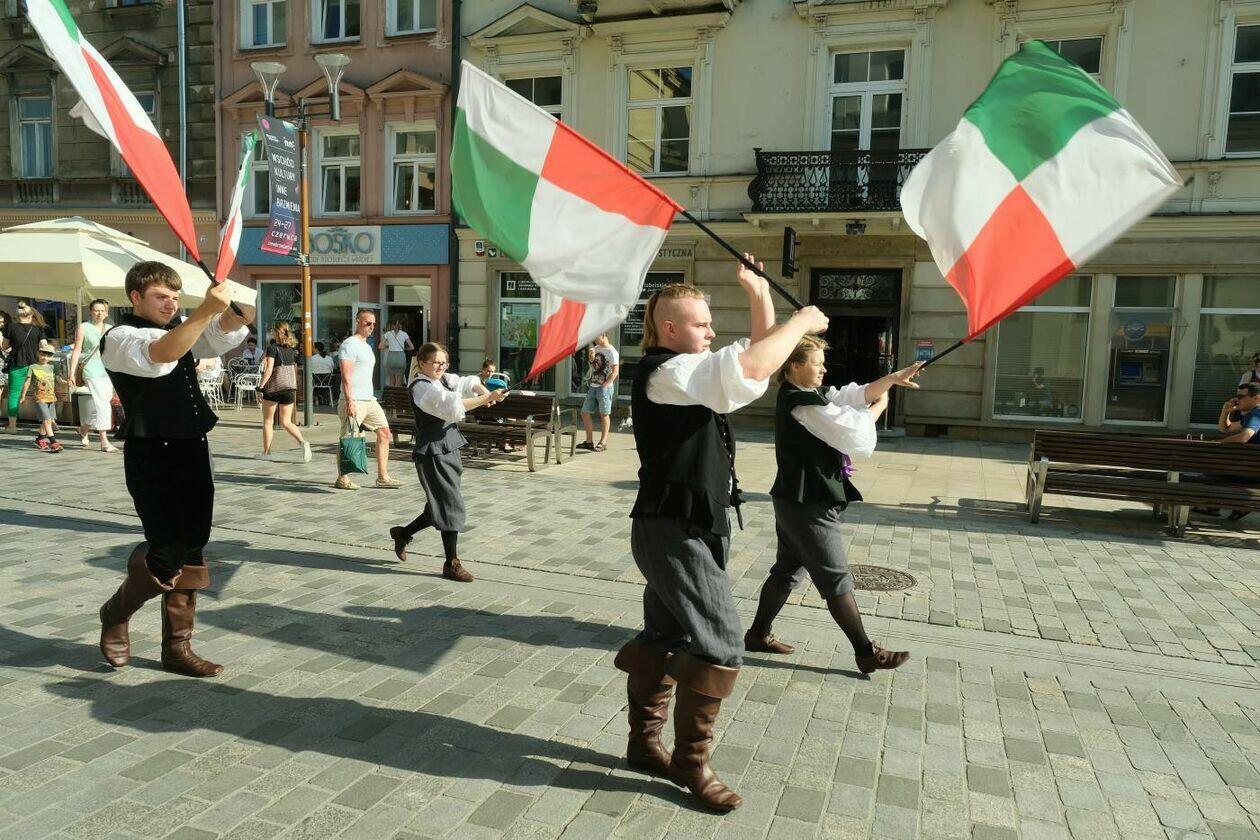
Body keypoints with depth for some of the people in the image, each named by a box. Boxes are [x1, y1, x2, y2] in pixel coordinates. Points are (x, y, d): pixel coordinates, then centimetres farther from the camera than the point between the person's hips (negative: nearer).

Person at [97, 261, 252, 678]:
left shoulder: (182, 330, 15)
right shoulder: (121, 338, -6)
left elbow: (226, 330, -1)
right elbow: (161, 354, -28)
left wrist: (242, 307, -23)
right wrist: (206, 309, -38)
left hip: (193, 452, 7)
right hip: (152, 457, -7)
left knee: (192, 553, 8)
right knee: (168, 552, -8)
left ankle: (177, 647, 20)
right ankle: (116, 614, 24)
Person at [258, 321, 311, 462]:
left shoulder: (273, 348, -8)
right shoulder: (292, 351, 10)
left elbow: (268, 370, -16)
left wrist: (260, 386, -10)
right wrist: (295, 394, 19)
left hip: (273, 388, -5)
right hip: (290, 388, 5)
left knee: (267, 421, 11)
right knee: (286, 422, 8)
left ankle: (266, 452, 16)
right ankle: (302, 442, -17)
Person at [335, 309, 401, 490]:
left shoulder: (366, 345, 20)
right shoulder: (350, 344, -9)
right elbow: (345, 375, -17)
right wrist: (349, 401, -23)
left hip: (370, 399, 9)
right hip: (354, 400, -9)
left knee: (384, 432, 4)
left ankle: (382, 477, 7)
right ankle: (342, 479, 8)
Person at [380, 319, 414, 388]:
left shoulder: (388, 334, 5)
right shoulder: (404, 334, 4)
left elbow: (381, 347, 0)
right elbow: (412, 347, 2)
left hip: (391, 356, 1)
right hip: (401, 356, -1)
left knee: (391, 381, 15)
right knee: (399, 381, 4)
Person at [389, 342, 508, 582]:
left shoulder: (444, 380, 13)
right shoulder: (422, 387, -15)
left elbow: (468, 383, 10)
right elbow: (454, 404, -28)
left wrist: (485, 391, -12)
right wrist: (487, 399, -33)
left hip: (447, 449, 9)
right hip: (432, 452, -9)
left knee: (439, 505, 16)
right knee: (451, 505, -7)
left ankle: (403, 533, 36)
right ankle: (452, 564, 3)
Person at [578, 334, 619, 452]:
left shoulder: (611, 351, -9)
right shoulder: (595, 349, 14)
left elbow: (615, 371, -14)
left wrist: (605, 385, -17)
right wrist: (590, 357, 3)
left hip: (604, 388, -8)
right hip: (592, 386, 8)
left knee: (604, 414, -2)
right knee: (585, 413, 6)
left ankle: (603, 442, 4)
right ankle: (589, 441, 14)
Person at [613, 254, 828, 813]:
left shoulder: (695, 371, 14)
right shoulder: (666, 372, -17)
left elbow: (756, 357, 20)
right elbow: (751, 367, -29)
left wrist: (759, 294, 12)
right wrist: (802, 322, -14)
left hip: (690, 530, 10)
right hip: (675, 533, -10)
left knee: (665, 640, 16)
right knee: (718, 645, -8)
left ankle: (644, 743, 30)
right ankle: (691, 764, 7)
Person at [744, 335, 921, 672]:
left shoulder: (805, 396, 11)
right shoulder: (802, 403, -20)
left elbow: (853, 395, 8)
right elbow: (854, 433, -19)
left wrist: (893, 378, -2)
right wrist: (879, 407, -2)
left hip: (795, 501, 10)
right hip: (809, 506, -10)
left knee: (787, 571, 18)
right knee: (836, 580, -1)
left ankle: (758, 634, 27)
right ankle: (867, 653, 10)